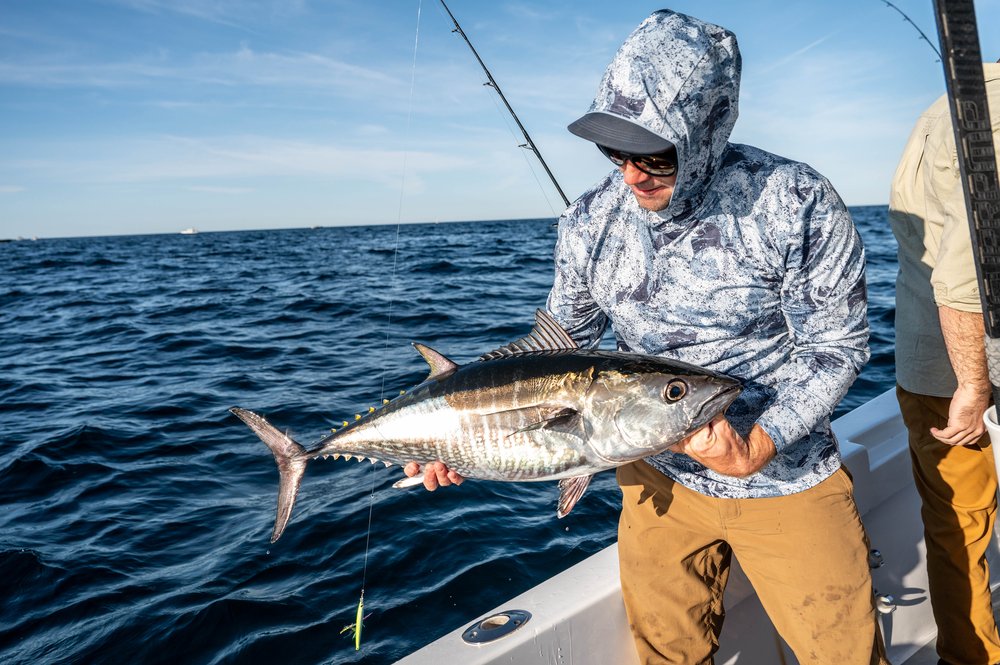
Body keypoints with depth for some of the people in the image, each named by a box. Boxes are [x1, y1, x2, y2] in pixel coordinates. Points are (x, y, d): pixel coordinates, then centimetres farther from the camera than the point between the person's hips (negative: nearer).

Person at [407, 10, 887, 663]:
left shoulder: (797, 203, -18)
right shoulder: (590, 221, -8)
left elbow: (835, 346, -12)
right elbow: (562, 340, 3)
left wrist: (756, 448, -27)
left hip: (786, 479, -2)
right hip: (659, 478, 3)